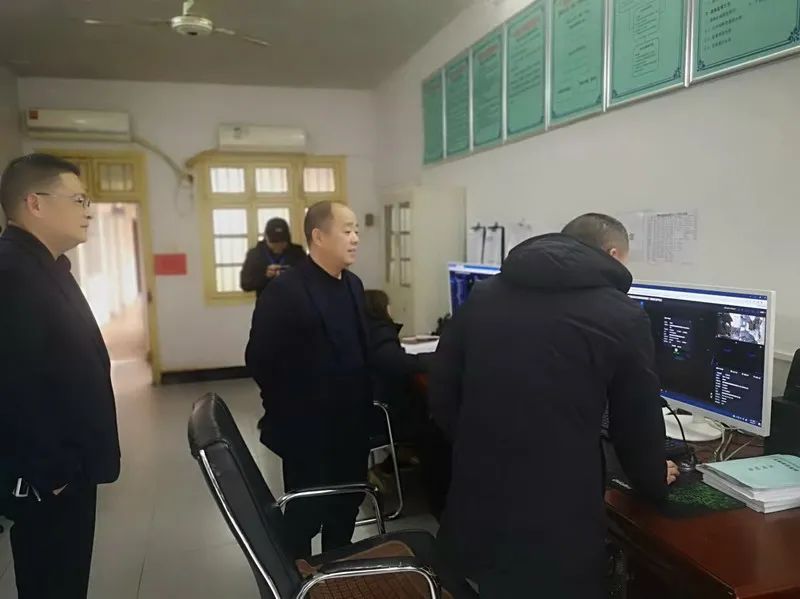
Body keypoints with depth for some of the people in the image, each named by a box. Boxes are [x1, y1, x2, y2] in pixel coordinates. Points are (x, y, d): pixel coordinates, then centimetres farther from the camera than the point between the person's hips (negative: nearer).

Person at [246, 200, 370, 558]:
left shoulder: (353, 285, 7)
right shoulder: (285, 291, -17)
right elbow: (261, 360, -16)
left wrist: (362, 402, 5)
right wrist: (289, 411, -9)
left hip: (351, 427, 7)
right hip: (308, 431, -7)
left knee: (345, 513, 20)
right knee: (304, 519, 12)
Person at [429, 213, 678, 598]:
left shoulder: (483, 296, 5)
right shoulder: (623, 317, -5)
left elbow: (442, 396, 7)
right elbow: (636, 425, 2)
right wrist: (653, 481, 23)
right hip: (558, 526, -4)